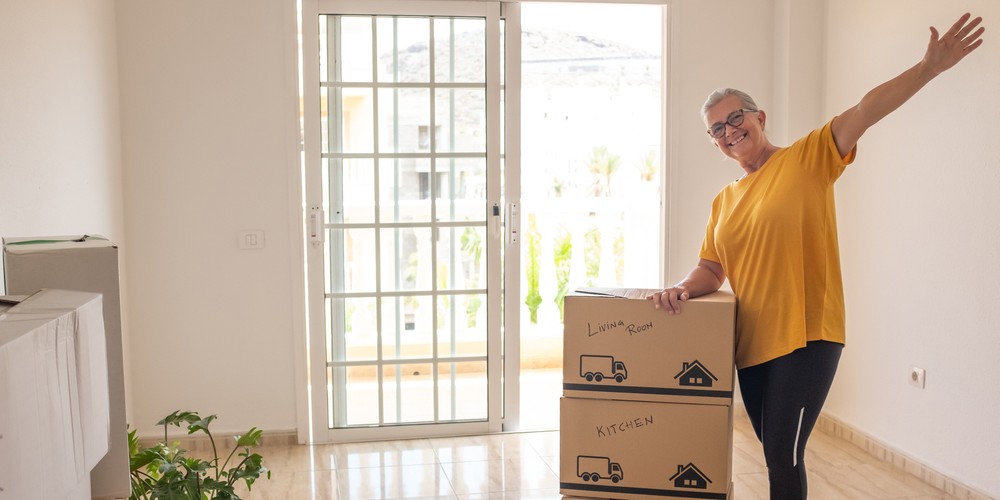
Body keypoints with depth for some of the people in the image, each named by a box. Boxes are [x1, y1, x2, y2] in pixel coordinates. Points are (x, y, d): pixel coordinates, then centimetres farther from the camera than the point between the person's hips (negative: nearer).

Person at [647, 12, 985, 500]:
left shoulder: (809, 158, -2)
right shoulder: (724, 201, 13)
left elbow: (865, 111, -14)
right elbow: (711, 269, 12)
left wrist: (929, 66, -25)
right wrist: (682, 289, -9)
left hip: (806, 337, -6)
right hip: (751, 344, 6)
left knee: (783, 456, -6)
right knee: (776, 457, 15)